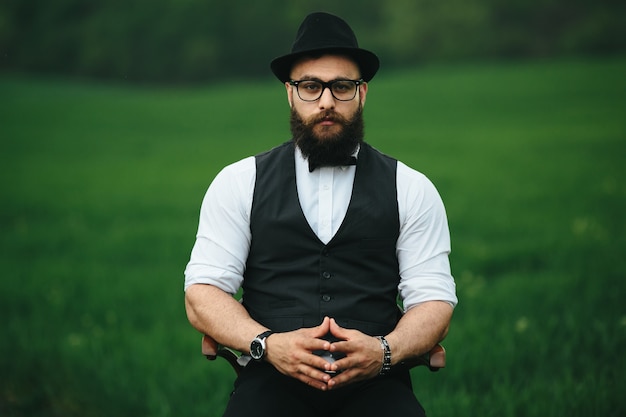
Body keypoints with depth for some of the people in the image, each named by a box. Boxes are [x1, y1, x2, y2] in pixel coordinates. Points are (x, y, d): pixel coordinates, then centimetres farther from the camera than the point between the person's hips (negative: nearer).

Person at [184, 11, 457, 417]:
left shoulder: (411, 189, 12)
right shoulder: (239, 183, 12)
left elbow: (434, 302, 7)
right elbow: (202, 292, 6)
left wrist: (384, 350, -14)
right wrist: (269, 344, -13)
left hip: (374, 381, 1)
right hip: (273, 379, -1)